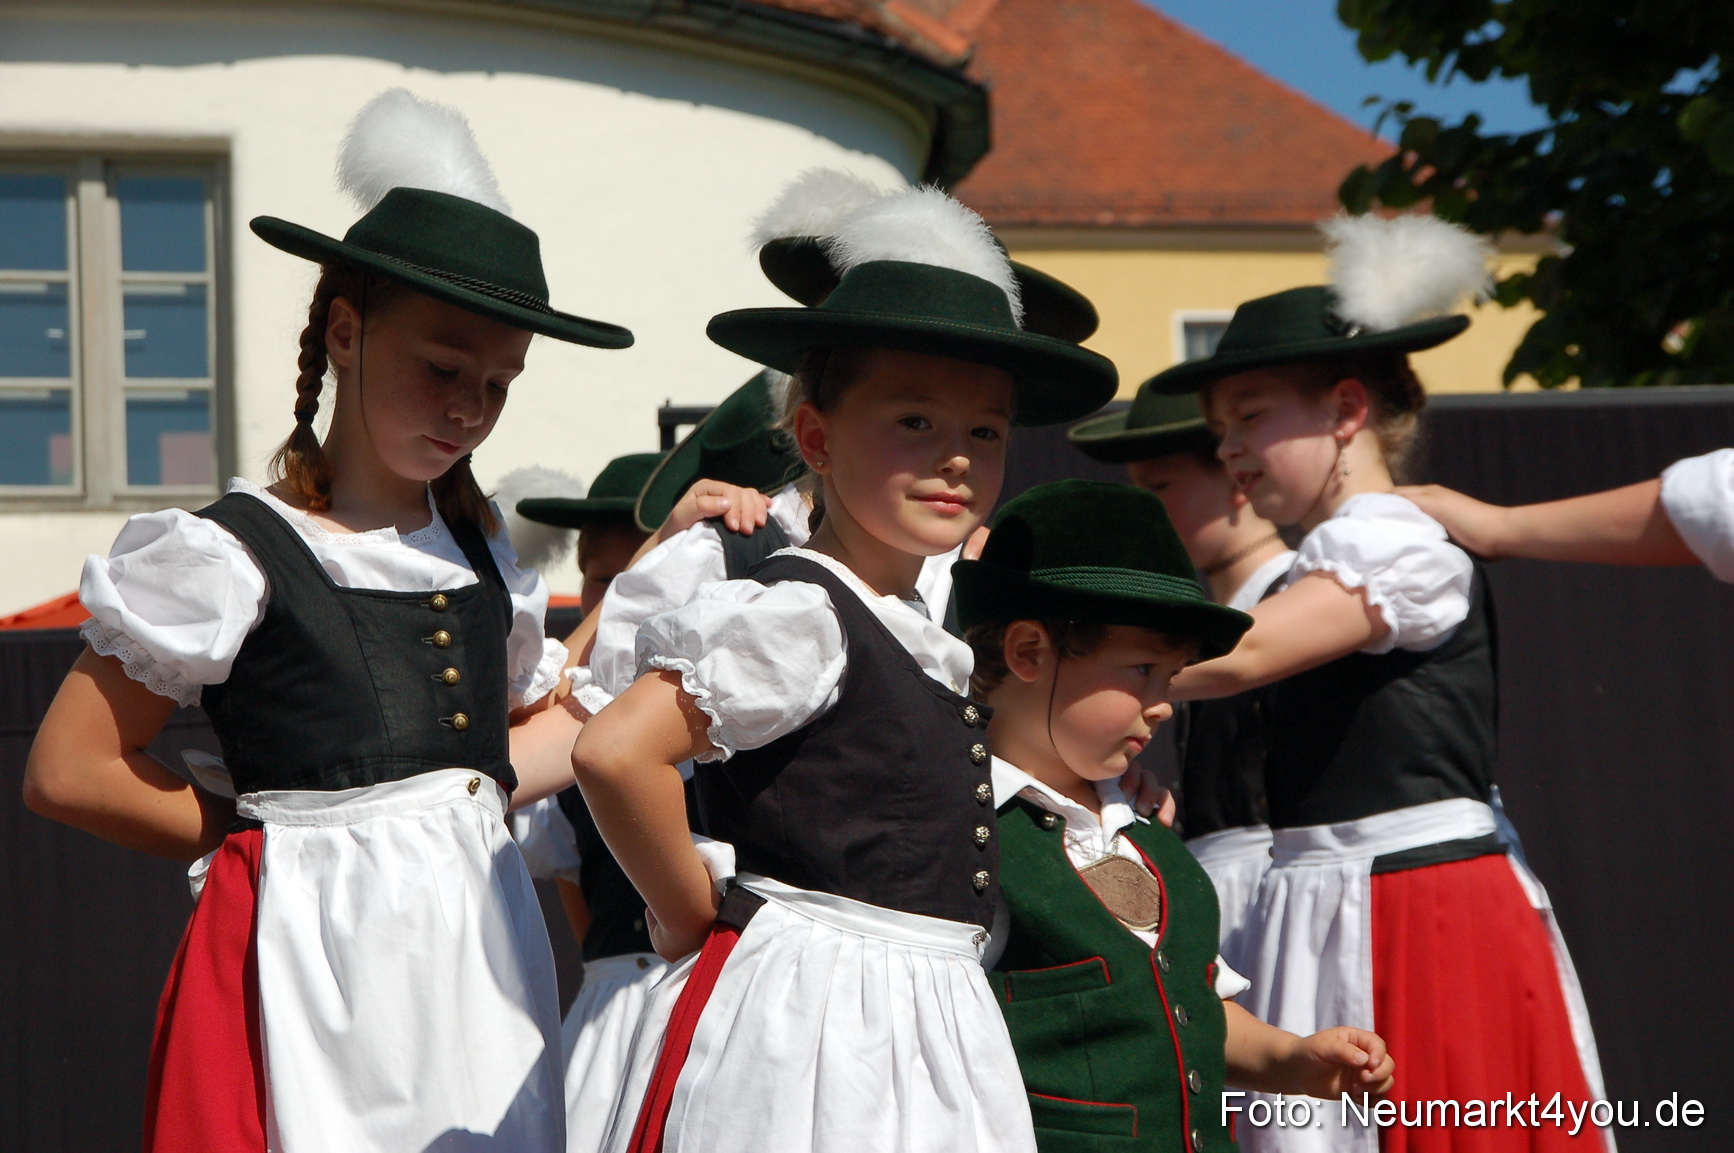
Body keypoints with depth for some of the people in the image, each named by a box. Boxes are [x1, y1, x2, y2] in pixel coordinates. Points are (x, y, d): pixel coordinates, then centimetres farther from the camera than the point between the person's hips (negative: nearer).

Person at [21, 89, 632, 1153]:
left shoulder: (480, 552, 13)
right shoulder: (239, 554, -6)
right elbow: (70, 771, -5)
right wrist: (272, 829, 1)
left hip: (486, 941, 6)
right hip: (320, 949, -6)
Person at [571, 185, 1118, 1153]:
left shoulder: (926, 636, 13)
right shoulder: (798, 615, -14)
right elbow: (616, 752, -25)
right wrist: (693, 918, -13)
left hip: (930, 1020, 8)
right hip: (807, 1015, -8)